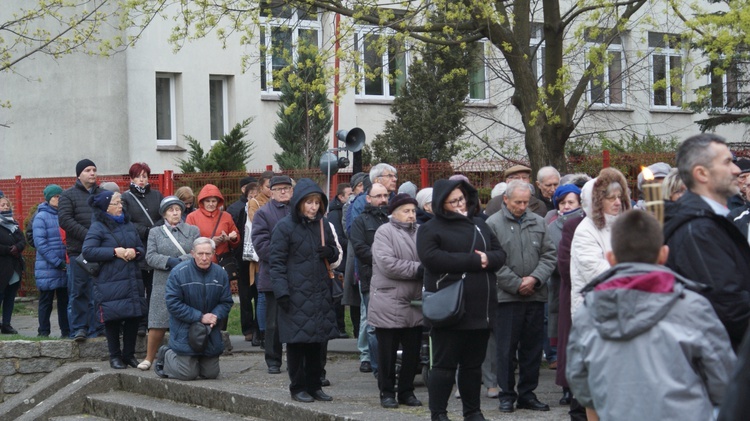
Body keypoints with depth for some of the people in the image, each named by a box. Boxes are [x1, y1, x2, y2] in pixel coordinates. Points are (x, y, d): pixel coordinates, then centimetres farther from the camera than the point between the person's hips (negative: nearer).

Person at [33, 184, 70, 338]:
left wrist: (67, 262, 1)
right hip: (47, 268, -4)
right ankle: (43, 331, 10)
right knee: (46, 301, 3)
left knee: (65, 300, 7)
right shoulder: (41, 217, -5)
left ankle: (66, 330, 13)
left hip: (65, 266, 4)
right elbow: (40, 243, -11)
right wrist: (57, 262, -15)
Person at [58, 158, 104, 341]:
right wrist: (88, 235, -14)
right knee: (78, 291, -2)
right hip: (78, 251, -3)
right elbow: (65, 220, -5)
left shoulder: (103, 194, 16)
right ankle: (78, 328, 4)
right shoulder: (68, 195, 6)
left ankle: (96, 328, 8)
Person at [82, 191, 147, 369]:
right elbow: (88, 251, -16)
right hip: (110, 283, -5)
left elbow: (142, 249, 18)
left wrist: (135, 252, -7)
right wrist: (115, 252, -16)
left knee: (134, 317, 5)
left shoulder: (128, 224, 14)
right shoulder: (98, 227, -5)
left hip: (132, 281, 6)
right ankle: (115, 356, 13)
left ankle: (129, 354, 19)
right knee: (113, 319, 0)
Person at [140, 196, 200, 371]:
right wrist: (169, 261, -14)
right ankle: (149, 358, 9)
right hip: (163, 285, 0)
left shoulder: (193, 231, 12)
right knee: (158, 325, -3)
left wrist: (180, 261, -14)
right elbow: (150, 256, 0)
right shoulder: (155, 232, 13)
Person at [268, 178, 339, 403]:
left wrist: (330, 252, -3)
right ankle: (298, 387, 10)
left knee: (317, 341, 9)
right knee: (297, 341, 0)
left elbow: (335, 251, 22)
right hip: (296, 292, -5)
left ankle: (314, 385, 19)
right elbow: (276, 261, -7)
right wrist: (281, 291, -15)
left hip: (320, 292, 5)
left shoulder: (322, 224, 10)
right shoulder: (285, 226, -6)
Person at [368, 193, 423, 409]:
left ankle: (407, 391, 21)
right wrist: (418, 270, -14)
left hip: (414, 304, 6)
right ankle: (387, 392, 13)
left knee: (412, 353, 10)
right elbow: (387, 263, -18)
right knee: (388, 352, 2)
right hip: (389, 304, -5)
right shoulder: (385, 232, -6)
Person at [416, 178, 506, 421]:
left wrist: (487, 259, -10)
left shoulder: (479, 225, 16)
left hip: (480, 308, 6)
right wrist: (473, 261, -16)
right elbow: (432, 258, -20)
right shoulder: (431, 229, -3)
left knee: (474, 364, 14)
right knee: (444, 364, 0)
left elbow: (500, 254, 15)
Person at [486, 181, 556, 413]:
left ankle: (527, 394, 18)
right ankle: (507, 395, 9)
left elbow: (549, 255, 7)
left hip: (535, 295, 4)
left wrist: (535, 278, -8)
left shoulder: (538, 222, 10)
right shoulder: (493, 224, -4)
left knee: (533, 347, 9)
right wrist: (516, 284, -10)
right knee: (506, 348, 0)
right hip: (507, 296, -4)